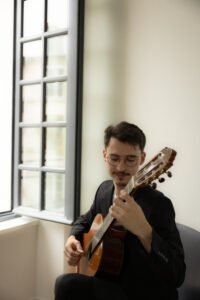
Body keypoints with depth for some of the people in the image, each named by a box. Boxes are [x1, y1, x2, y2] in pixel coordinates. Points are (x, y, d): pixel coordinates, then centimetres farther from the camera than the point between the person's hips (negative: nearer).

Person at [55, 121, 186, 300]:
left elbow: (177, 275, -29)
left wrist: (143, 230, -45)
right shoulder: (104, 189, 1)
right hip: (109, 282, 7)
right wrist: (73, 238, -2)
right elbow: (87, 220, 20)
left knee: (67, 284, -25)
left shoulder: (158, 204, -23)